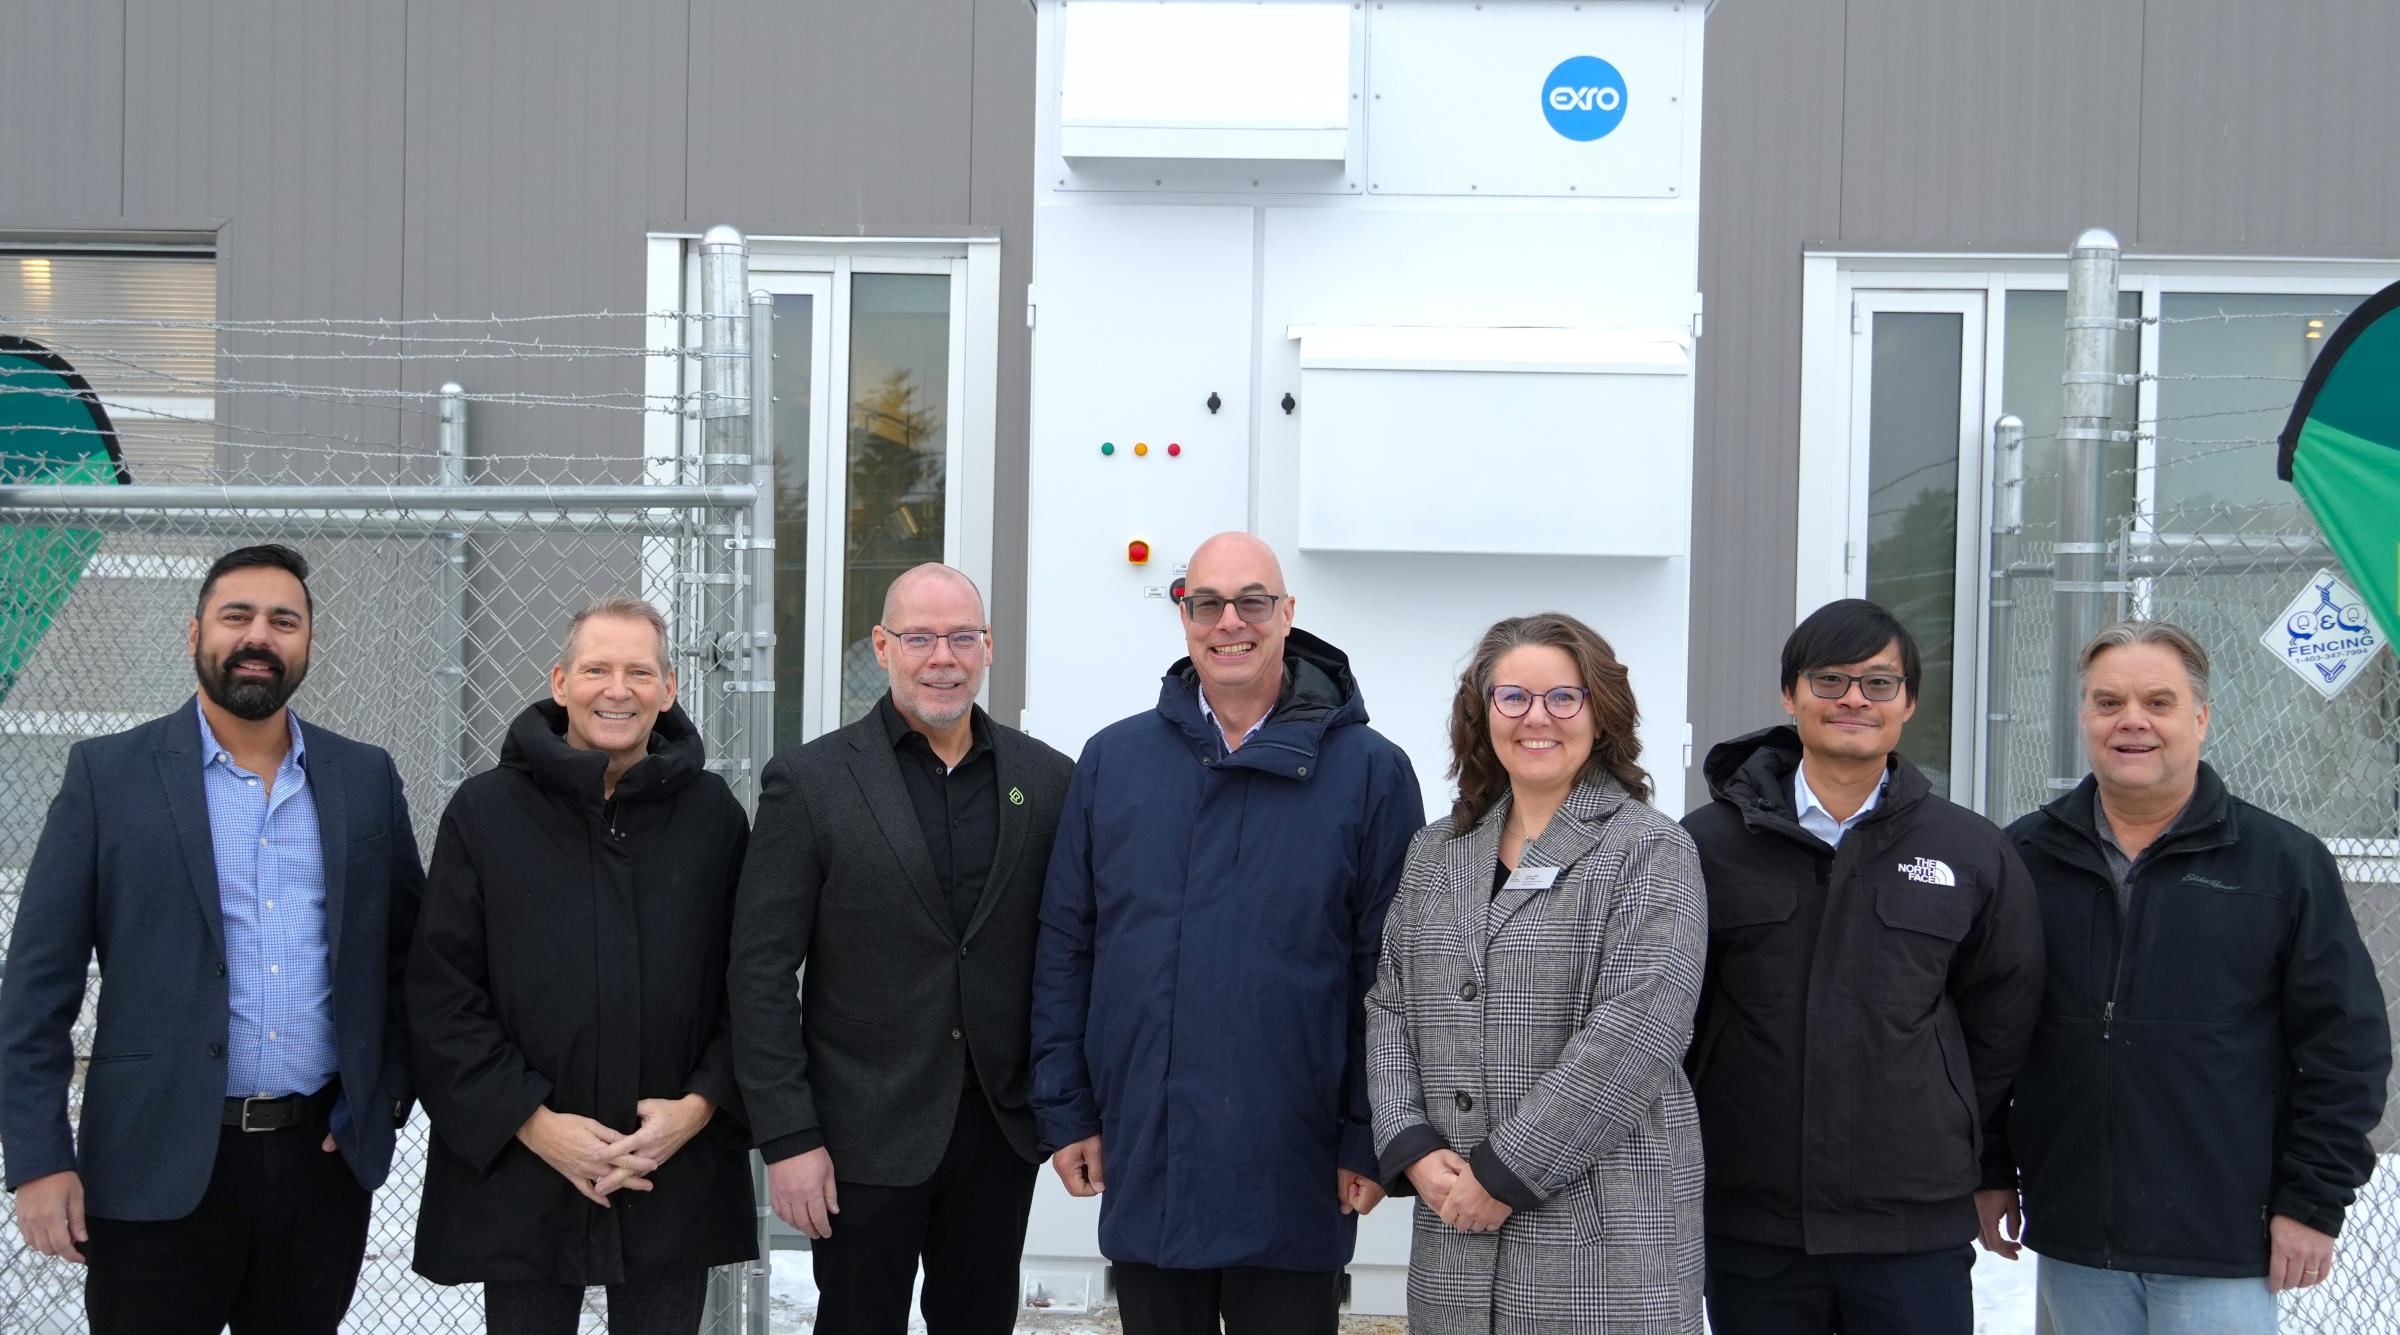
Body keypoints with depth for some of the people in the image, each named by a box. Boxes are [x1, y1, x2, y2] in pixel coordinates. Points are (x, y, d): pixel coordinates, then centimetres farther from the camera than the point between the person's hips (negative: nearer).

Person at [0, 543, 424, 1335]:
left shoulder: (365, 779, 7)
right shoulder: (107, 774, -1)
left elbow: (409, 950, 14)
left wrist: (387, 1090, 3)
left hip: (324, 1157, 3)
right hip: (160, 1166, -2)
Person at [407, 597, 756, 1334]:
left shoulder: (714, 813, 3)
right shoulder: (484, 812, 0)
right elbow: (441, 996, -2)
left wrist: (700, 1106, -8)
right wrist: (534, 1123, -10)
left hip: (678, 1176, 1)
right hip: (519, 1179, -1)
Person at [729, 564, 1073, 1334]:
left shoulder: (1047, 780, 4)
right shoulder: (810, 782, -5)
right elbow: (762, 973, -7)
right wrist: (787, 1138, -11)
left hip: (1001, 1128, 3)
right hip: (866, 1139, -3)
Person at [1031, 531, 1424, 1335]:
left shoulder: (1368, 771, -3)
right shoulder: (1113, 762, 5)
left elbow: (1391, 973, -3)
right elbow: (1065, 948, 8)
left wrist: (1369, 1139, -6)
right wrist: (1065, 1110, 4)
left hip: (1292, 1178, -2)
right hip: (1143, 1167, 3)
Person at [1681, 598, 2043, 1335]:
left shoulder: (1973, 853, 4)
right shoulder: (1707, 845, 0)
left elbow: (2000, 1020, 13)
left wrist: (1940, 1139, 10)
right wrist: (1695, 1158, 6)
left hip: (1916, 1231, 0)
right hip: (1749, 1232, 0)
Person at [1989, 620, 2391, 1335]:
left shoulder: (2285, 862, -1)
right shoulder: (2025, 857, 5)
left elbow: (2346, 1043, -1)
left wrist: (2314, 1202, -4)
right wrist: (1990, 1170, 8)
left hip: (2221, 1249, -2)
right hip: (2071, 1238, 3)